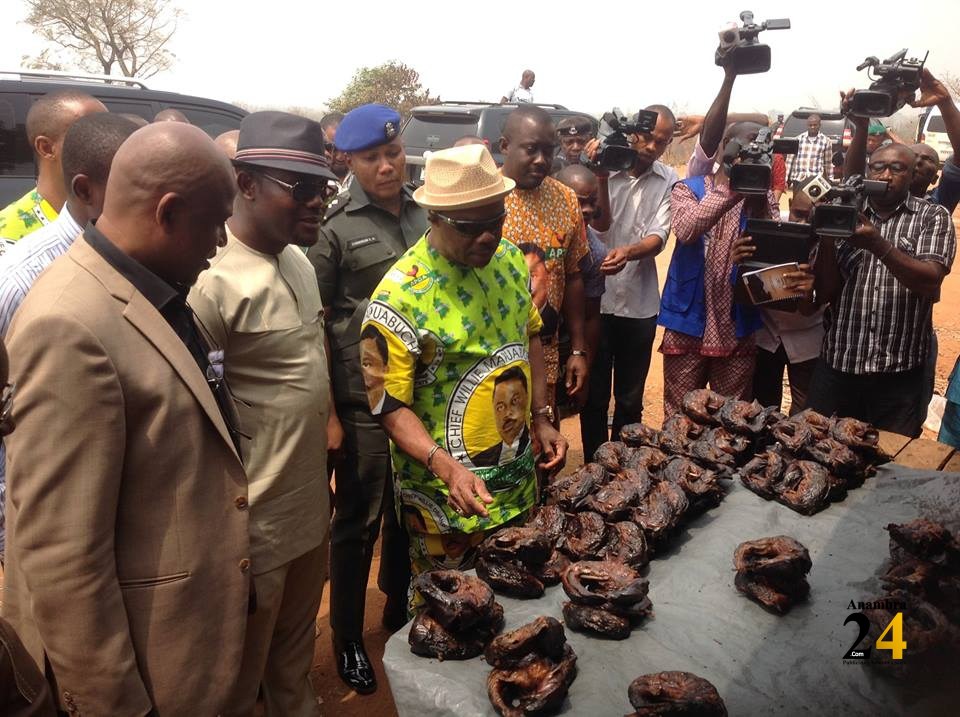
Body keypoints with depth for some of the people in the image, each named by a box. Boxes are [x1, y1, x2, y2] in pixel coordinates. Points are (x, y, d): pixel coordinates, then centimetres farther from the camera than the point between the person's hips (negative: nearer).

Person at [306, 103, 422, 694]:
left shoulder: (423, 214, 7)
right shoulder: (334, 226, -8)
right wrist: (328, 415, -10)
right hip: (362, 399, -4)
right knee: (359, 522, 8)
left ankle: (401, 614, 40)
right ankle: (348, 639, 29)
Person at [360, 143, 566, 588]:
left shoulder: (509, 258, -1)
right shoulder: (400, 294, -22)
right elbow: (390, 404, -20)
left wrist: (541, 417, 7)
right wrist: (445, 466, -32)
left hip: (519, 481, 6)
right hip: (449, 499, -6)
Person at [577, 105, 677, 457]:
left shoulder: (669, 181, 2)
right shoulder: (606, 166, -5)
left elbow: (659, 237, -10)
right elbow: (601, 226, -15)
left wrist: (629, 252, -31)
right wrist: (601, 175, -26)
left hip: (640, 304, 2)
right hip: (596, 300, -2)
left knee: (630, 400, 14)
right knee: (594, 395, 9)